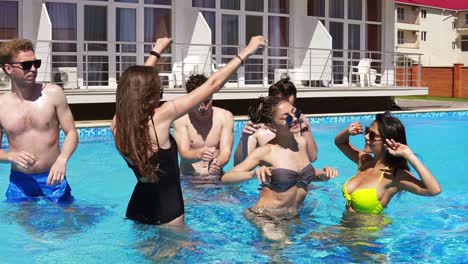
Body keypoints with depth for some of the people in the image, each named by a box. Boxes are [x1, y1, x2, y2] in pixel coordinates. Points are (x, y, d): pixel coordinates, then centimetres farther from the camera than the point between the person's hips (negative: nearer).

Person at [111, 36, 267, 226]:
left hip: (136, 208, 6)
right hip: (166, 213, -6)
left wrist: (156, 52, 27)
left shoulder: (118, 124, -6)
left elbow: (137, 84, 14)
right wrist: (246, 52, -9)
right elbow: (213, 85, -18)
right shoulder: (160, 118, -23)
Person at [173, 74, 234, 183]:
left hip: (216, 177, 1)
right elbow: (183, 152, -14)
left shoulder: (225, 117, -2)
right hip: (188, 178, -1)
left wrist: (218, 163, -33)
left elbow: (226, 151, -9)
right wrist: (199, 155, -37)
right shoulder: (181, 118, -6)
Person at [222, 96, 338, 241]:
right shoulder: (265, 151, -13)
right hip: (267, 215, -8)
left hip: (295, 216, 8)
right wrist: (253, 174, -38)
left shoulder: (302, 143, 4)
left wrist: (323, 175, 3)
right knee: (277, 240, -32)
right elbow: (225, 178, -20)